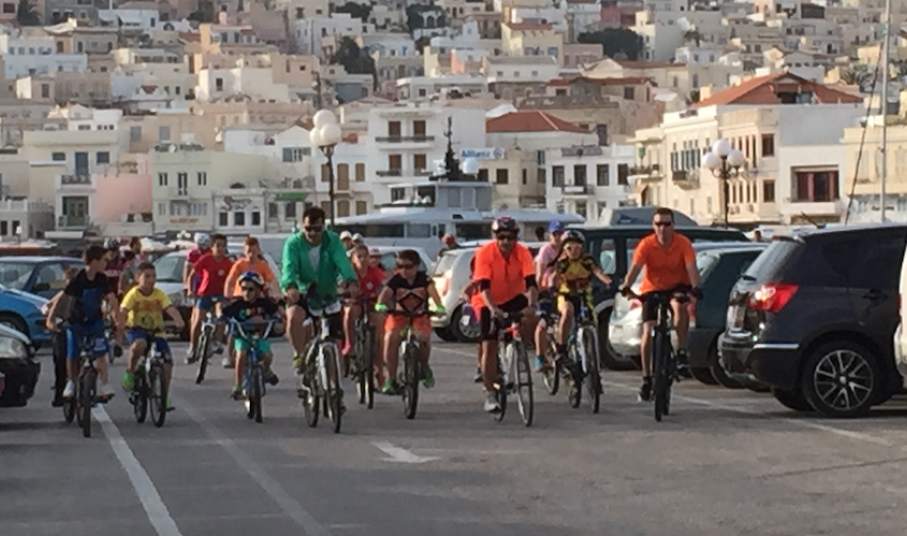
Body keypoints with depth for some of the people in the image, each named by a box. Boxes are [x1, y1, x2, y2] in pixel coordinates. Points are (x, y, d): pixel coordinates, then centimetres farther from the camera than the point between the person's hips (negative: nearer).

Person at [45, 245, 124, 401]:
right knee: (73, 356, 2)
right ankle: (72, 382, 26)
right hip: (76, 322, -2)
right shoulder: (78, 280, -22)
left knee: (100, 354, -11)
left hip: (95, 321, 2)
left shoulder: (103, 280, -10)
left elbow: (113, 301, -9)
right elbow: (62, 300, -22)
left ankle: (104, 385, -5)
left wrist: (118, 322, -17)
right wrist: (51, 319, -30)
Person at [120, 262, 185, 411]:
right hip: (137, 330, -3)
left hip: (156, 331, 3)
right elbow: (123, 311, -22)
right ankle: (130, 371, -12)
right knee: (139, 344, -39)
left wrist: (179, 322, -36)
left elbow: (171, 309, -17)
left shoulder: (159, 294, -4)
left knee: (167, 362, -13)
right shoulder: (133, 294, -11)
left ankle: (165, 397, 3)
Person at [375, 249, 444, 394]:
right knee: (391, 337, -28)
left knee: (423, 336, -32)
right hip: (398, 316, 1)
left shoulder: (424, 279, -5)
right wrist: (380, 304, -43)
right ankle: (391, 379, -18)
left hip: (420, 317, -1)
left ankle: (424, 366, 2)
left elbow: (432, 291, -21)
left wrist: (438, 306, -41)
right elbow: (386, 292, -20)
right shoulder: (396, 280, -5)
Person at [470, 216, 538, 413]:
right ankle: (490, 395, -2)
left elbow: (531, 282, -26)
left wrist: (531, 305, -45)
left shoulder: (523, 253, -17)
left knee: (529, 319, -30)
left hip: (513, 298, 2)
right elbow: (484, 286, -28)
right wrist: (492, 308, -45)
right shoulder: (485, 253, -22)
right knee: (489, 346, -10)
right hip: (489, 303, -2)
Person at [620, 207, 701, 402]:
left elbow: (691, 267, -26)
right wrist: (626, 286, -45)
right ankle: (646, 378, 2)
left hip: (677, 287, -1)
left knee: (680, 306, -37)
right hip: (652, 289, 1)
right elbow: (635, 267, -26)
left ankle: (682, 350, -23)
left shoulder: (683, 243, -15)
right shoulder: (646, 244, -15)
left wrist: (695, 287, -45)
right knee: (648, 332, -8)